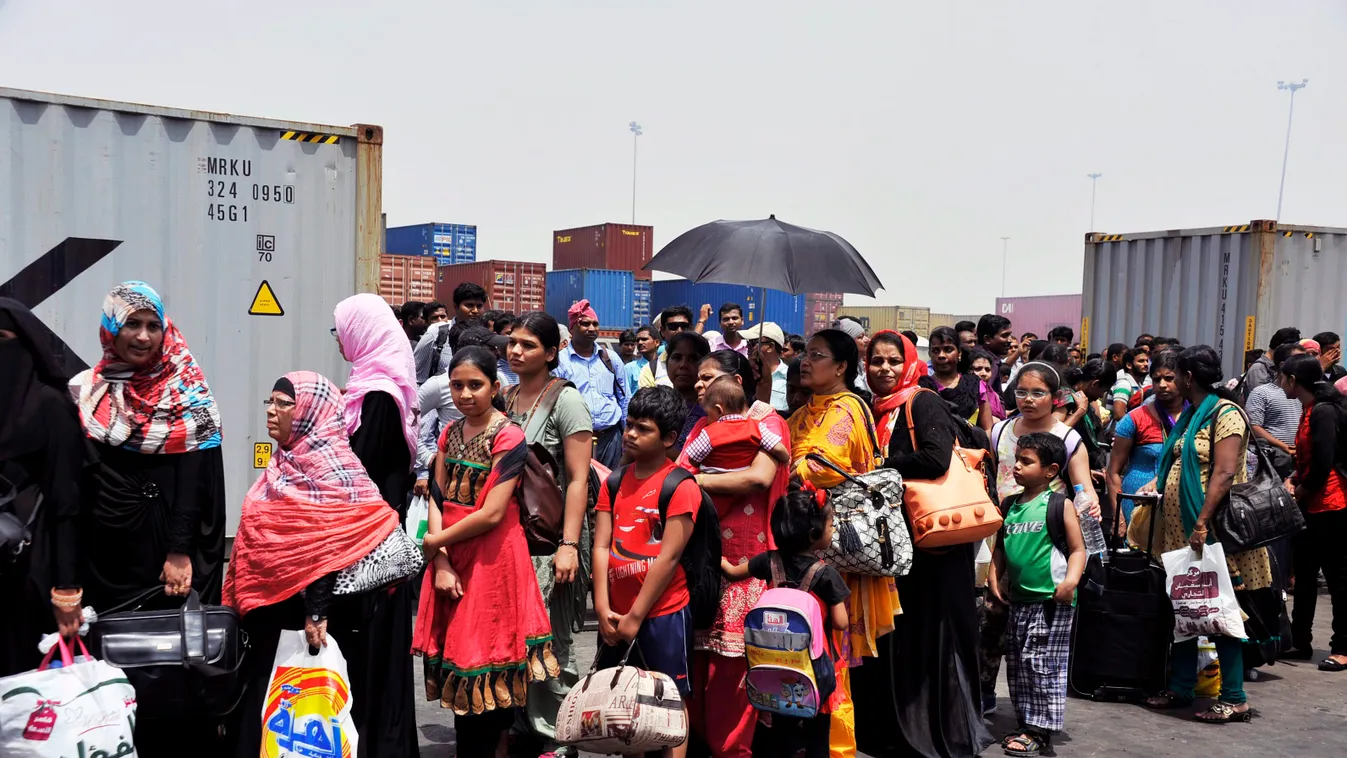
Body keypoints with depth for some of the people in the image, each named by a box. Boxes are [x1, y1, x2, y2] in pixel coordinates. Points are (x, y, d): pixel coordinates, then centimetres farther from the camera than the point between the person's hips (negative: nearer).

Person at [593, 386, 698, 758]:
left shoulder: (680, 486, -12)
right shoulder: (614, 482, 7)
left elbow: (668, 558, -15)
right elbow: (601, 546, 2)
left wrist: (635, 617, -13)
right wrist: (603, 610, -8)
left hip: (663, 613, -6)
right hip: (616, 613, 6)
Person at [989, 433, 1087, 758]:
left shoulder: (1060, 505, -7)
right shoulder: (1009, 506, 10)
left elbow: (1078, 549, -8)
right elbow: (1001, 547, 17)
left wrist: (1070, 581, -21)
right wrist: (994, 578, 6)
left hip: (1051, 600, -7)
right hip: (1018, 598, 7)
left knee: (1043, 663, -3)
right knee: (1017, 663, 12)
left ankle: (1039, 731, 6)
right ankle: (1026, 725, 23)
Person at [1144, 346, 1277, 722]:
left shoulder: (1225, 413, -11)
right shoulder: (1193, 414, 16)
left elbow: (1225, 473, -20)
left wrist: (1202, 523, -25)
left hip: (1212, 531, -9)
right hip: (1181, 530, 9)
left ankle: (1234, 699, 4)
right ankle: (1180, 687, 20)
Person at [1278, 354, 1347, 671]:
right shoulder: (1311, 410, 12)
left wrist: (1301, 491, -8)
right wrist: (1294, 480, 4)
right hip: (1311, 506, 10)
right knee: (1304, 575, 13)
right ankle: (1300, 641, 22)